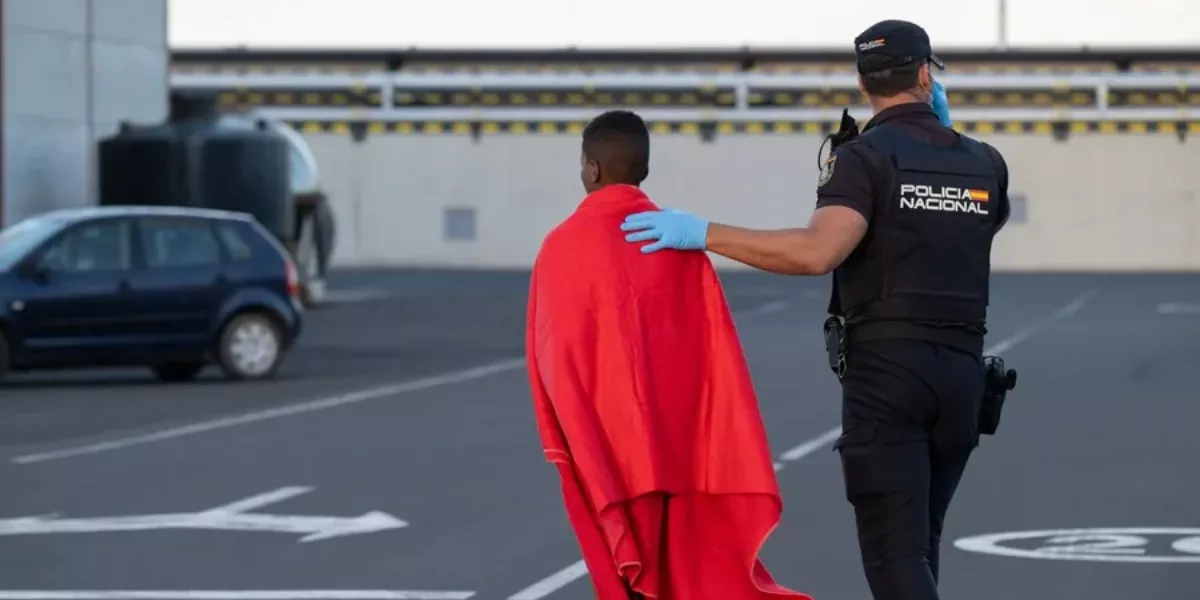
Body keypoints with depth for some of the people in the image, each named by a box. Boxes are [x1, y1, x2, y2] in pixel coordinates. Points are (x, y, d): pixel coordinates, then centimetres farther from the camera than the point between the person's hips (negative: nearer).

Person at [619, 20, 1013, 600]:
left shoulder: (864, 159, -8)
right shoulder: (986, 164, 9)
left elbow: (816, 252, -25)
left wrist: (702, 233, -21)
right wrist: (942, 129, 29)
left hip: (885, 371, -5)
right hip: (962, 375, 5)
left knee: (897, 552, -8)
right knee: (917, 541, 20)